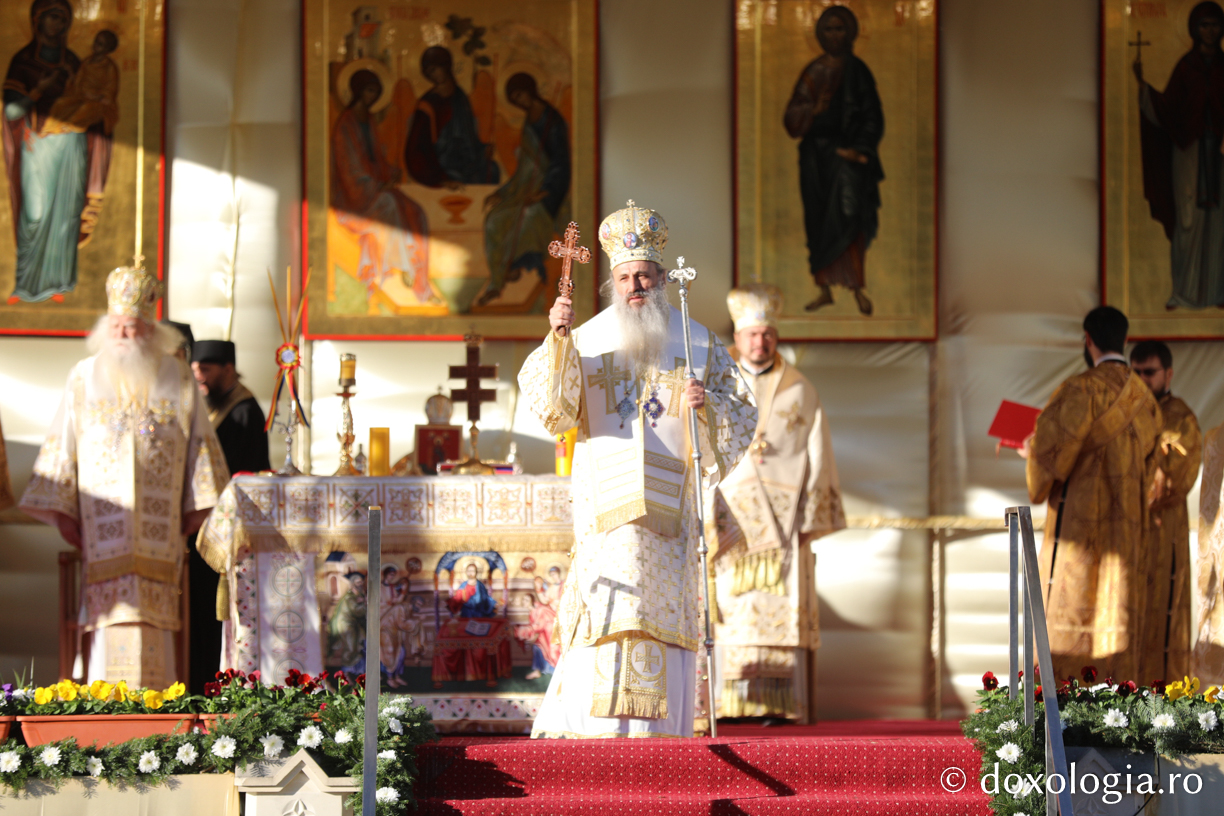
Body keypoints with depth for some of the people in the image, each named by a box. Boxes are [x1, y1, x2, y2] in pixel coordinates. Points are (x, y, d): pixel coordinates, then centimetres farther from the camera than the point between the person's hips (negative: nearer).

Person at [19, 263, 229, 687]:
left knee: (152, 615, -7)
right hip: (103, 518, 0)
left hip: (158, 521, 0)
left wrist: (197, 510, 6)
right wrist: (61, 511, 3)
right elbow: (62, 443, 10)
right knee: (109, 610, -9)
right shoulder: (85, 378, 9)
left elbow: (198, 443, 12)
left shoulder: (176, 379, 9)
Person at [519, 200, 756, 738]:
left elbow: (742, 414, 9)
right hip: (607, 502, -1)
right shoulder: (590, 340, 8)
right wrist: (557, 340, -20)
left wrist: (707, 407, -13)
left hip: (671, 500, 2)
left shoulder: (697, 343, 10)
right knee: (609, 605, -14)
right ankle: (599, 725, -13)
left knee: (664, 610, 2)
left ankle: (658, 726, 8)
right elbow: (551, 405, -6)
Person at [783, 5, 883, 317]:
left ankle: (858, 286, -17)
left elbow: (872, 117, -2)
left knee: (848, 215, -19)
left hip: (845, 153, -4)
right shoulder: (812, 72, 10)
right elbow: (792, 118, 5)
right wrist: (813, 109, -16)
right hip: (815, 153, 4)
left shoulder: (858, 71, 1)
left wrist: (858, 149, -15)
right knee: (817, 221, 4)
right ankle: (825, 289, 10)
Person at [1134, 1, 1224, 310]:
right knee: (1188, 218, -2)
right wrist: (1143, 85, -13)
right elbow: (1167, 108, -2)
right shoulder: (1185, 67, 3)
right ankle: (1184, 291, 2)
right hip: (1190, 149, -1)